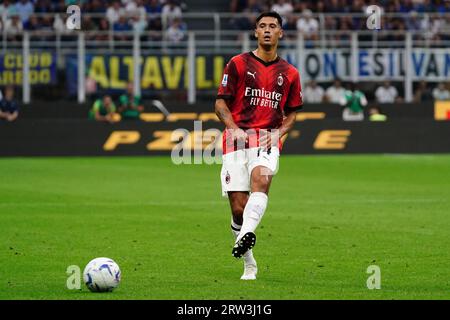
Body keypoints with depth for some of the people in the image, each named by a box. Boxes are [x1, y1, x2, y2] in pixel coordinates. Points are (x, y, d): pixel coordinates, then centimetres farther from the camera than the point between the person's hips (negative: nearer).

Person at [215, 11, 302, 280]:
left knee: (261, 180, -33)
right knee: (238, 207, -5)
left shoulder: (289, 73, 15)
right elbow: (221, 103, 6)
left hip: (268, 140, 0)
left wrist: (279, 133, 1)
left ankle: (247, 234, -52)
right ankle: (249, 264, 11)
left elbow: (292, 113, 22)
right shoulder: (238, 64, 9)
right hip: (237, 140, 0)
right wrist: (233, 127, -12)